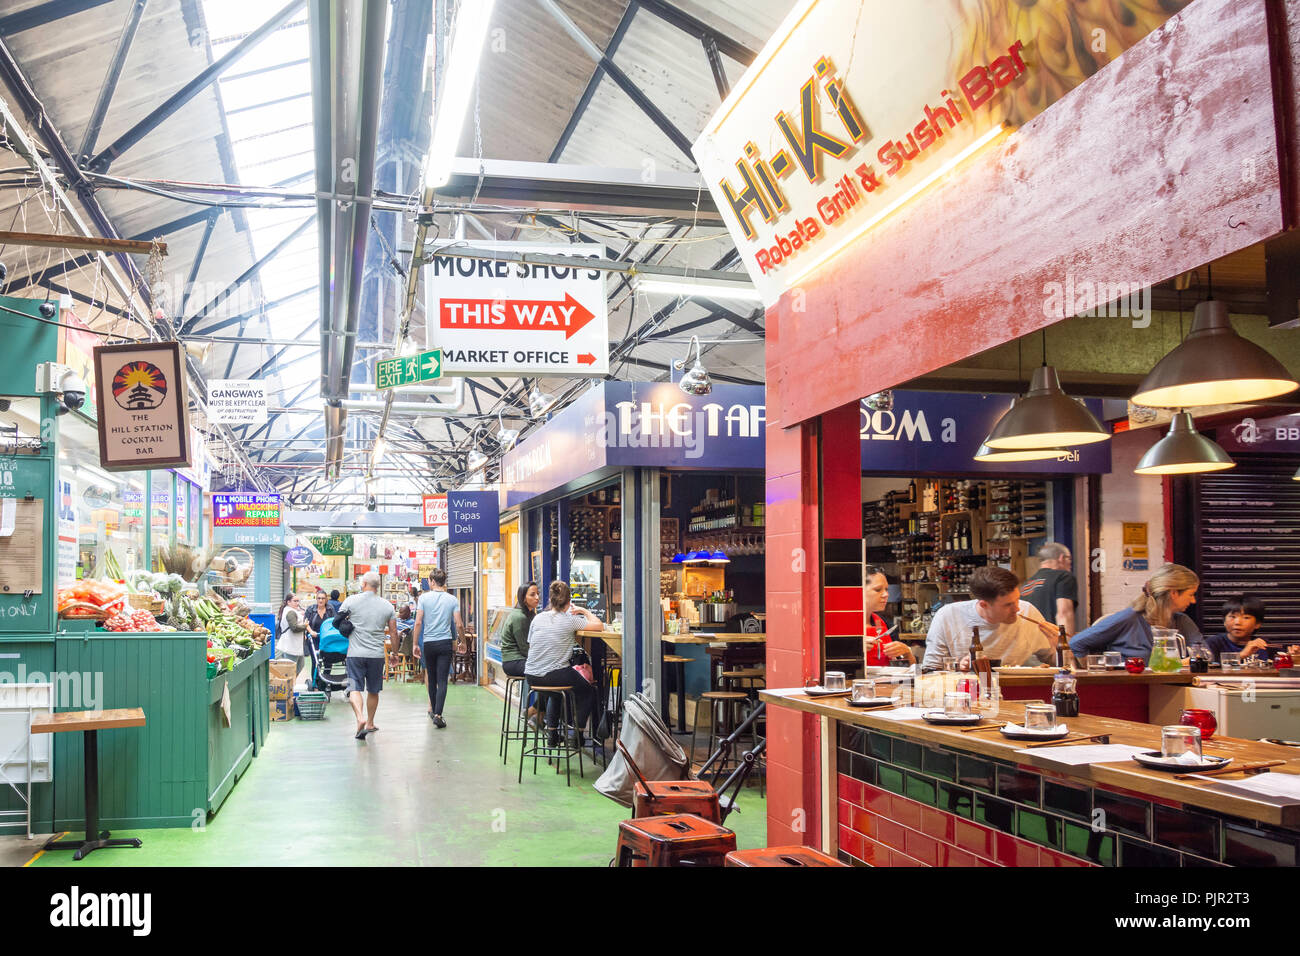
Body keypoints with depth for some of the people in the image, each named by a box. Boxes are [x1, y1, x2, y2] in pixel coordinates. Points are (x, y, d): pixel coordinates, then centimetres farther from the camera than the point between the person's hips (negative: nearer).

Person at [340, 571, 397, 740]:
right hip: (377, 654, 2)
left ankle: (360, 718, -26)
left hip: (355, 653, -2)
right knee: (373, 691, 15)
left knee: (355, 688, -3)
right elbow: (393, 632, 7)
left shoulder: (351, 601, -3)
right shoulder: (387, 606, 3)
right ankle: (370, 723, 26)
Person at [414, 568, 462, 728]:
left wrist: (416, 644, 1)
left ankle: (433, 709, 27)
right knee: (442, 680, -3)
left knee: (431, 678, 15)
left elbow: (418, 622, -6)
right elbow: (458, 625, -3)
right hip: (445, 642, -1)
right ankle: (437, 714, -13)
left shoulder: (424, 597, -3)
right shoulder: (452, 599, -1)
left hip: (428, 643, 1)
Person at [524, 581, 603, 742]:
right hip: (555, 674, -5)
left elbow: (530, 645, 13)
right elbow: (600, 626, -3)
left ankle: (552, 733, 35)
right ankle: (577, 734, 17)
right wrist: (584, 611, 10)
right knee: (589, 692, 21)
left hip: (531, 676, 5)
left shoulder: (538, 618, 4)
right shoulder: (570, 620, -9)